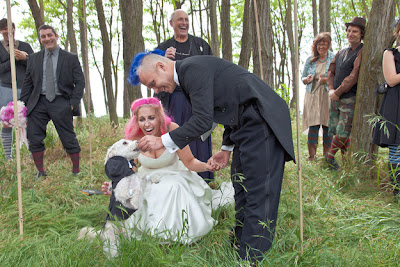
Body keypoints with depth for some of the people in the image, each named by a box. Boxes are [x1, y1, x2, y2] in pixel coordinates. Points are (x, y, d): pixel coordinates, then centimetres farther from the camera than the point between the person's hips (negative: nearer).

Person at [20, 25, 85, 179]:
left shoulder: (71, 58, 5)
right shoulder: (34, 58, 14)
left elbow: (80, 82, 2)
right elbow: (27, 83, 15)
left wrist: (74, 103, -9)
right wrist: (23, 103, 5)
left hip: (60, 102, -3)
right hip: (38, 103, 3)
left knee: (69, 138, -1)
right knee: (34, 139, 1)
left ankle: (76, 171, 12)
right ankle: (41, 172, 15)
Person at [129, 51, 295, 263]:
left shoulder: (192, 68, -15)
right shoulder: (188, 72, 17)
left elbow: (203, 120, -21)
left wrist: (162, 141, -14)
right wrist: (226, 149, 17)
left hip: (261, 122, -11)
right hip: (246, 125, 11)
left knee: (258, 192, -6)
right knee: (241, 189, 15)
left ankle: (251, 258, 2)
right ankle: (238, 248, 27)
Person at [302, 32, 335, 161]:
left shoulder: (334, 59, 4)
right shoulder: (310, 60, 12)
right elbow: (303, 77, 18)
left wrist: (327, 80, -16)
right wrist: (306, 79, -5)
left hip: (328, 96, -1)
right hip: (312, 96, 2)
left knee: (327, 125, -1)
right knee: (313, 125, -5)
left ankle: (327, 155, 10)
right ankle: (312, 155, 0)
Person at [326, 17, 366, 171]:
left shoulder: (362, 52, -8)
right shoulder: (341, 53, 16)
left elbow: (354, 76, -16)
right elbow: (331, 72, 16)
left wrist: (338, 92, -13)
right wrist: (331, 89, -3)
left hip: (350, 99, -7)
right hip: (335, 99, 7)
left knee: (343, 132, -7)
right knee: (334, 130, 9)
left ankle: (330, 156, 14)